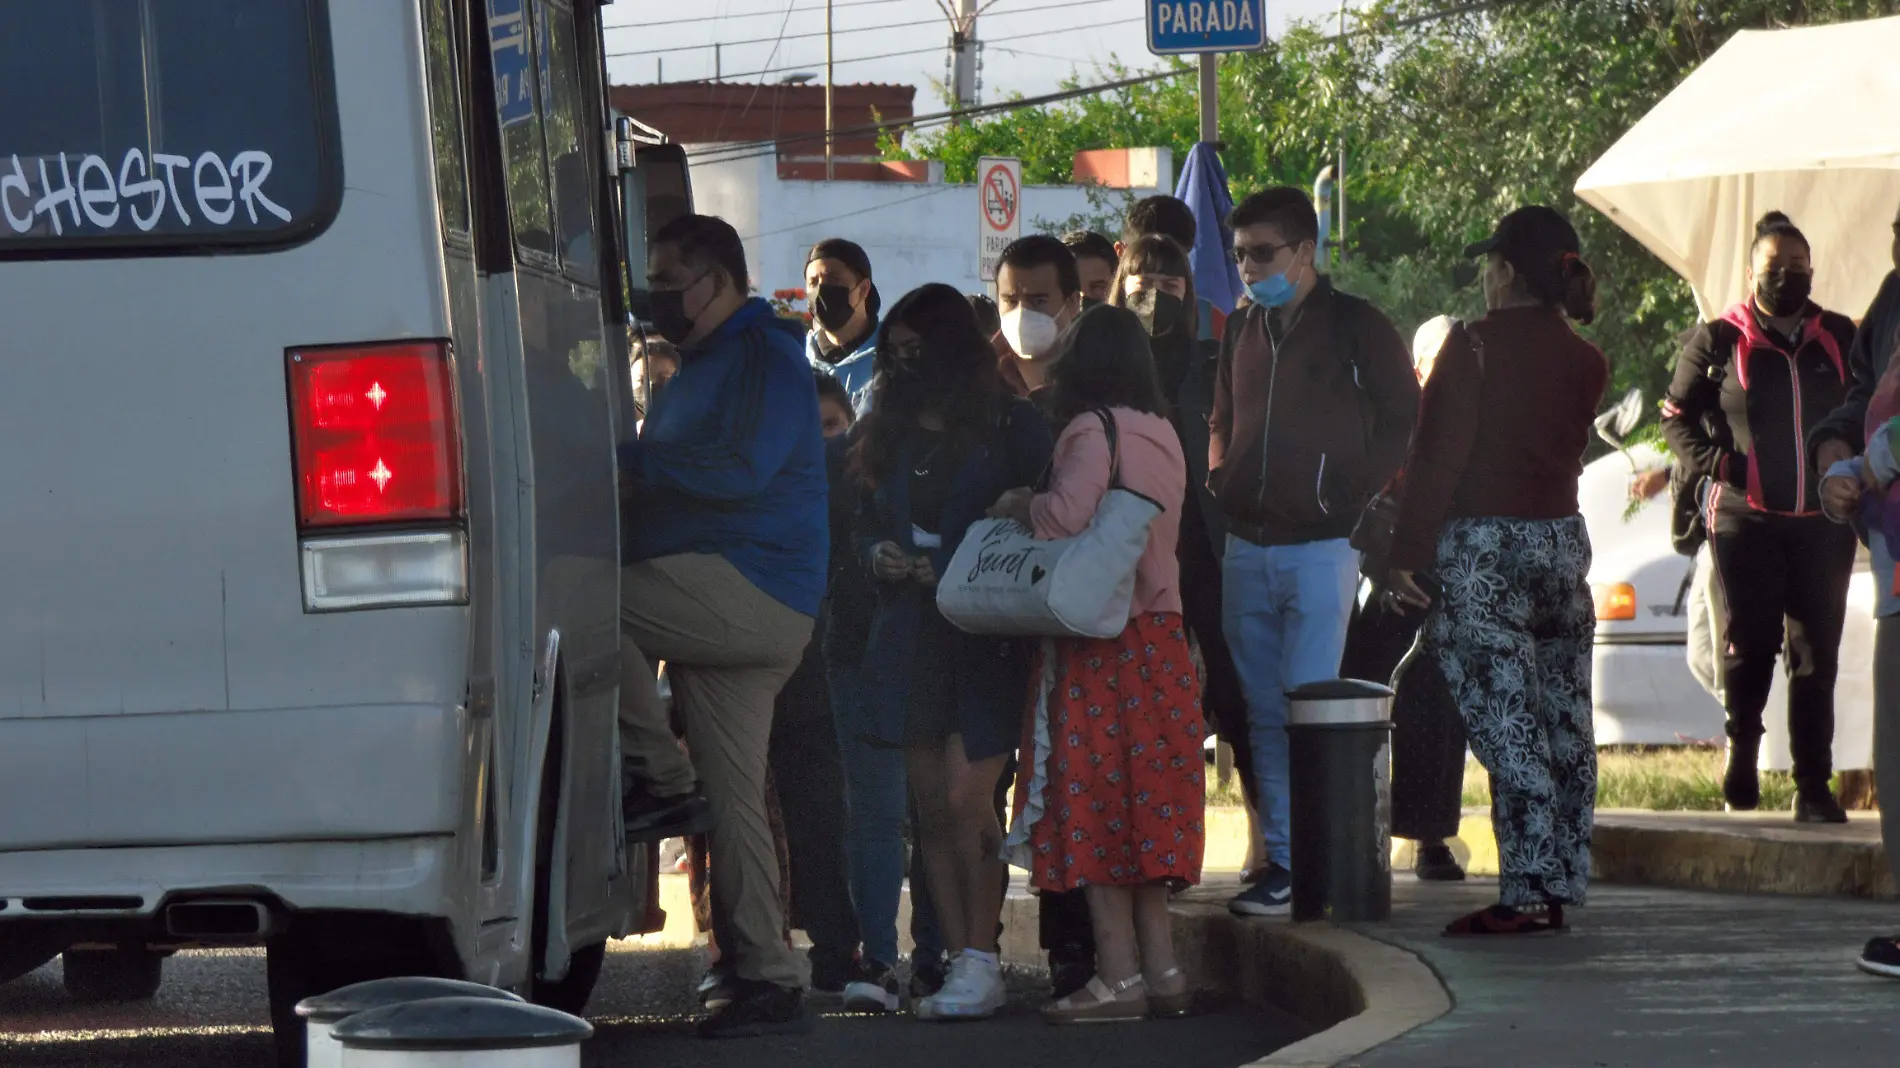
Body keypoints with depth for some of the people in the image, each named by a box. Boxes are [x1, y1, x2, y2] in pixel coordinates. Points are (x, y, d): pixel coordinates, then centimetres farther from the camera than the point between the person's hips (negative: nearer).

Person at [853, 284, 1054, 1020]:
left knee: (966, 798, -12)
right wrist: (883, 558, -1)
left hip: (985, 635, -5)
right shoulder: (889, 434, 14)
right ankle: (960, 963, 6)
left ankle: (980, 962, -7)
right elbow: (867, 526, 21)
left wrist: (950, 569, -14)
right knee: (930, 806, 3)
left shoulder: (1010, 427, -3)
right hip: (910, 633, 5)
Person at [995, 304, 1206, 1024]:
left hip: (1100, 647, -8)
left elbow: (1066, 514, -24)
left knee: (1095, 803, -5)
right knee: (1143, 804, 12)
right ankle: (1160, 969, 11)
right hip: (1160, 634, 8)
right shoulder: (1163, 436, 14)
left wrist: (1016, 505, -5)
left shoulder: (1091, 431, -10)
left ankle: (1119, 976, -7)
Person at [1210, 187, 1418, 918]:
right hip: (1248, 549, 6)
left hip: (1319, 548, -6)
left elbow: (1402, 424, 0)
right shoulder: (1245, 333, 15)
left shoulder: (1357, 328, -3)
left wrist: (1347, 494, -5)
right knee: (1263, 712, 5)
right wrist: (1220, 478, 10)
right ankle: (1281, 855, 8)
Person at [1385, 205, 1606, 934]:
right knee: (1563, 727, 9)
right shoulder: (1585, 363, 8)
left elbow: (1438, 459, -12)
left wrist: (1406, 557, -10)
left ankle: (1527, 893, -15)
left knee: (1505, 728, -10)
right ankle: (1557, 888, 12)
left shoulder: (1475, 347, -9)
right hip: (1562, 540, 7)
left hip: (1482, 548, -6)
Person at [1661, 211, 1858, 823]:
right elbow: (1678, 415, 9)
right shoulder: (1719, 341, 5)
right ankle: (1742, 746, 21)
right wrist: (1713, 462, -7)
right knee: (1750, 645, -2)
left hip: (1822, 523, 2)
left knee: (1817, 656, 0)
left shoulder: (1840, 340, 12)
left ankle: (1813, 787, 2)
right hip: (1745, 520, -2)